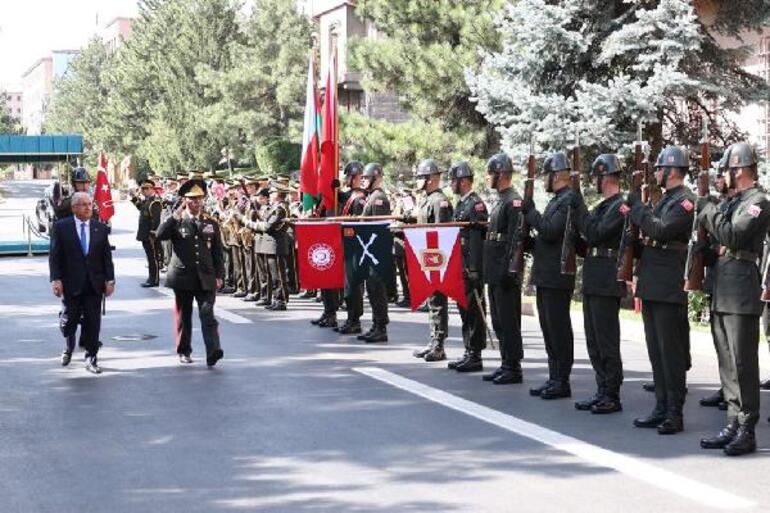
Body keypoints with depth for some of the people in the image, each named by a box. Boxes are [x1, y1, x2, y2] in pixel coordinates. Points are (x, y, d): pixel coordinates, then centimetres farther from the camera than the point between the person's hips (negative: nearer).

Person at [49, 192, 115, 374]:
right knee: (69, 320, 6)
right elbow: (54, 256, -4)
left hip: (94, 284, 2)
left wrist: (110, 280, 0)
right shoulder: (61, 227, -2)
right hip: (71, 283, -2)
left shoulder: (100, 228, 6)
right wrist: (56, 279, -12)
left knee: (93, 322, 2)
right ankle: (69, 348, 34)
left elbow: (107, 256, 6)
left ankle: (91, 358, 11)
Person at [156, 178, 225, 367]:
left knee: (207, 314, -12)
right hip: (182, 277, 0)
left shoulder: (211, 223, 9)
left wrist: (219, 275, 3)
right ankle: (183, 352, 22)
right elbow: (160, 235, -18)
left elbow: (217, 252, 10)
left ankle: (213, 351, -22)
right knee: (183, 317, 9)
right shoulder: (176, 222, 2)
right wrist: (176, 215, -18)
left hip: (206, 278, 0)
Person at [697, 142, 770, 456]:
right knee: (727, 363, 11)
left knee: (743, 363, -7)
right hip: (722, 292, 9)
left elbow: (732, 236, -21)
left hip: (742, 294, -9)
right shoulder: (734, 201, 20)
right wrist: (704, 213, 6)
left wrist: (707, 209, -11)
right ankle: (733, 426, 17)